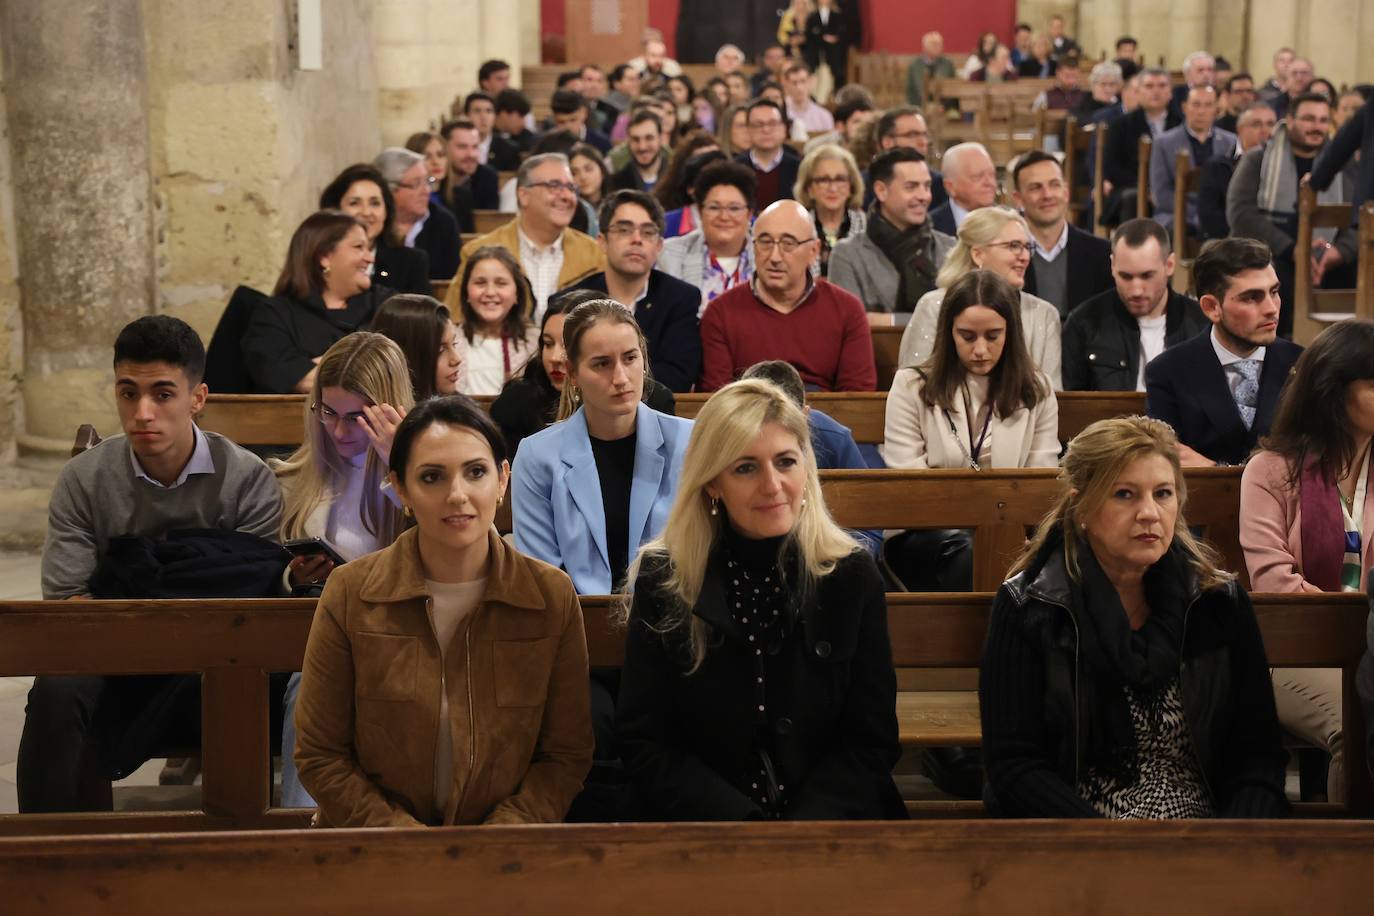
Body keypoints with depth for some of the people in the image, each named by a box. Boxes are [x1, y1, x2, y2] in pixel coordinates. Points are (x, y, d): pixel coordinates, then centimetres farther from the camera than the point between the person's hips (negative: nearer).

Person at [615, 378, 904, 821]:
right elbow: (645, 742, -1)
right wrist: (744, 833, -13)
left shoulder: (851, 577, 3)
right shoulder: (662, 581, 0)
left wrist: (807, 829, -12)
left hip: (835, 821, 1)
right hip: (705, 837, -1)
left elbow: (870, 739, 3)